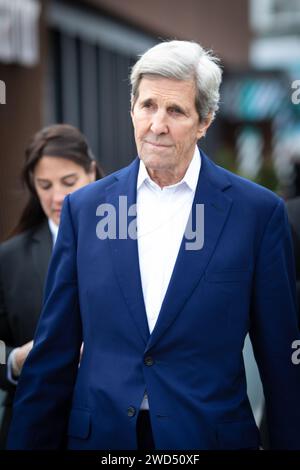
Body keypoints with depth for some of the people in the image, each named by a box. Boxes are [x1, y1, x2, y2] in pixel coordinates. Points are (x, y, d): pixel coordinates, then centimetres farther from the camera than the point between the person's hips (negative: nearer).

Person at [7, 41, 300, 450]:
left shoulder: (258, 212, -5)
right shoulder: (83, 207, 2)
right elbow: (54, 352, 4)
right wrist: (30, 441, 4)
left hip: (212, 434, -1)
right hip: (99, 434, 2)